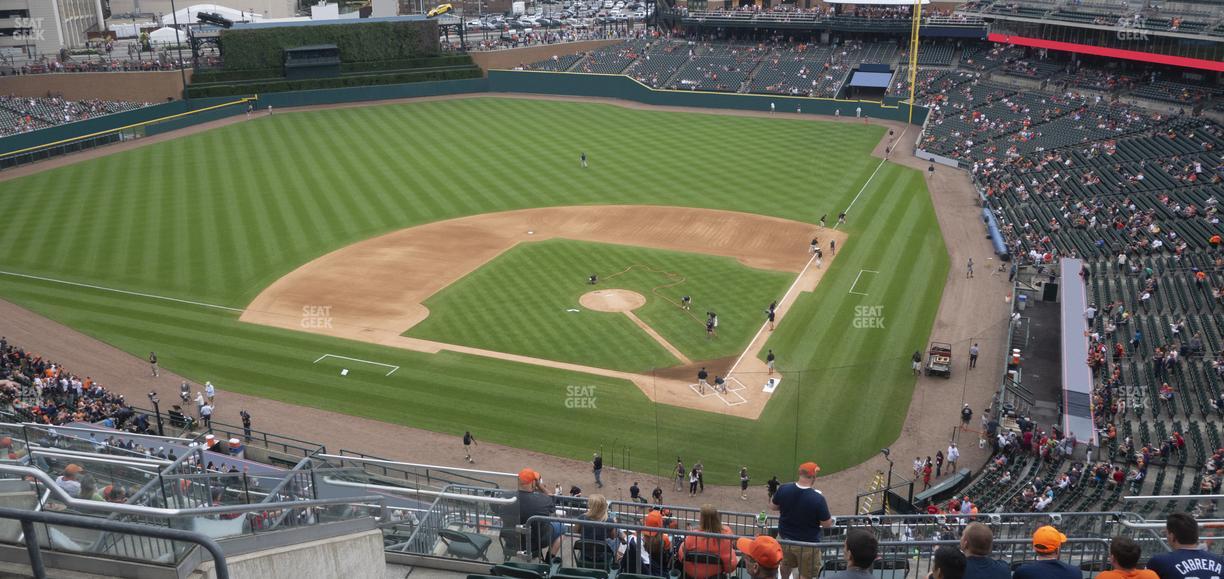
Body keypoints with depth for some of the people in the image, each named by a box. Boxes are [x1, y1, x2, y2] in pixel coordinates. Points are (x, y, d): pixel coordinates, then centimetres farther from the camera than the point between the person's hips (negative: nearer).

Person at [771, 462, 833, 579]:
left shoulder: (784, 489, -17)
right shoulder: (818, 498, -29)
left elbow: (772, 507, 2)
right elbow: (827, 524, -16)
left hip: (785, 538, 5)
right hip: (807, 543, -5)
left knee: (786, 565, 31)